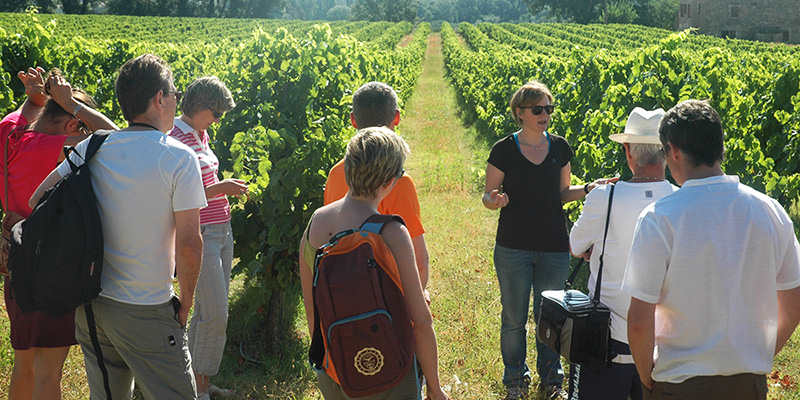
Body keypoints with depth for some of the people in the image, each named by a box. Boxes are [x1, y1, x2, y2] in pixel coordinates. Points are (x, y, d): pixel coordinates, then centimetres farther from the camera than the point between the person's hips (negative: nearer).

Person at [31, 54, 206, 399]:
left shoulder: (91, 150, 1)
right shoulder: (179, 158, -14)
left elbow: (38, 200, 5)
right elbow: (189, 244, -14)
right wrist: (186, 303, -1)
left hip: (89, 303, 6)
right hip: (145, 313, -6)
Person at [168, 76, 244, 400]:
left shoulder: (201, 134, 13)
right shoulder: (176, 139, -15)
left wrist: (226, 188, 13)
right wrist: (218, 189, -21)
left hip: (222, 229, 9)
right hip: (200, 235, -9)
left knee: (207, 311, 12)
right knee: (216, 314, -9)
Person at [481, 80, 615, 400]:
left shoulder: (560, 148, 3)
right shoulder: (503, 151, -7)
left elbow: (563, 193, 12)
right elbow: (487, 196, -1)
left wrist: (590, 188, -6)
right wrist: (495, 201, -24)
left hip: (554, 248, 3)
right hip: (513, 247, -2)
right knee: (514, 318, 8)